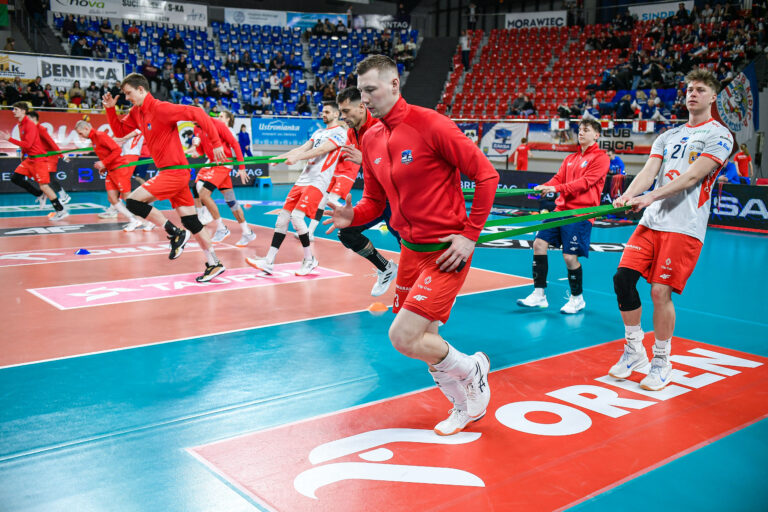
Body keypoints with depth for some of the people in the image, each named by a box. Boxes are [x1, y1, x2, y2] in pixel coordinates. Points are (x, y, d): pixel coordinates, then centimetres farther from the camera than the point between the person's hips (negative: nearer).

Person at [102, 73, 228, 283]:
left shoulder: (160, 108, -15)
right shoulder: (136, 113, 13)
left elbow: (196, 113, -20)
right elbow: (119, 131, 23)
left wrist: (216, 142, -23)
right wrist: (110, 108, 7)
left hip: (174, 171, -9)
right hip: (170, 173, 9)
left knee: (133, 201, -12)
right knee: (190, 221, 8)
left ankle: (175, 233, -4)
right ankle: (214, 264, 13)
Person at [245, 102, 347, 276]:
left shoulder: (340, 133, -2)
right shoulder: (318, 132, 24)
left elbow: (321, 150, -15)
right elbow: (302, 148, 17)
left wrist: (297, 157, -24)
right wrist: (280, 157, 4)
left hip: (318, 181, -8)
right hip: (304, 178, 8)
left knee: (297, 216, -21)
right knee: (283, 217, 0)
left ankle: (309, 260, -4)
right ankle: (269, 262, 1)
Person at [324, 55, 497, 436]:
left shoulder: (431, 125, -15)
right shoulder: (370, 139, 6)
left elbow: (486, 175, -13)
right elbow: (375, 200, 14)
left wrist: (470, 235, -15)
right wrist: (353, 216, -9)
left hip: (445, 251, -7)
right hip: (410, 248, 8)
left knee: (403, 338, -13)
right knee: (422, 340, 15)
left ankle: (472, 368, 16)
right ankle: (468, 405, 38)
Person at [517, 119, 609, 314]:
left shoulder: (600, 157, -4)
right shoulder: (570, 158, 18)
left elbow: (586, 182, -15)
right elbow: (558, 178, 12)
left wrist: (557, 188, -24)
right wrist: (544, 187, -9)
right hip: (561, 208, 7)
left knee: (570, 256, -9)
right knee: (539, 243, -3)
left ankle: (577, 299, 14)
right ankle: (539, 294, 5)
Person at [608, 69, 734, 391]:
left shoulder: (719, 136, 1)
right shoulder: (668, 136, 19)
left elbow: (692, 176, -13)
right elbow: (648, 172, 6)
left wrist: (651, 196, -25)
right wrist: (628, 196, -15)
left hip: (684, 227, -5)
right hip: (651, 221, 6)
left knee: (660, 291, -10)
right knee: (623, 278, -4)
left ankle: (661, 361, 9)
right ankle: (634, 350, 14)